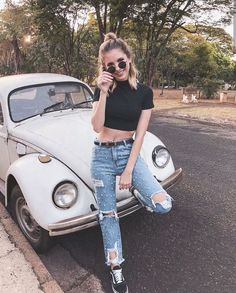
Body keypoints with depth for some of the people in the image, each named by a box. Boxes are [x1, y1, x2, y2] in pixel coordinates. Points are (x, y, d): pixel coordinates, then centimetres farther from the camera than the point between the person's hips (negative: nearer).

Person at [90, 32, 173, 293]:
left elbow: (140, 134, -7)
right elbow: (97, 126, -13)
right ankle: (115, 268, 28)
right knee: (108, 213, 8)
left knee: (163, 205, -16)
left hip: (129, 152, 0)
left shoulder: (144, 92, -2)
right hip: (102, 155, 1)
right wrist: (104, 92, -20)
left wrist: (128, 171, -10)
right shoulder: (103, 88, 0)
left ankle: (141, 196, 21)